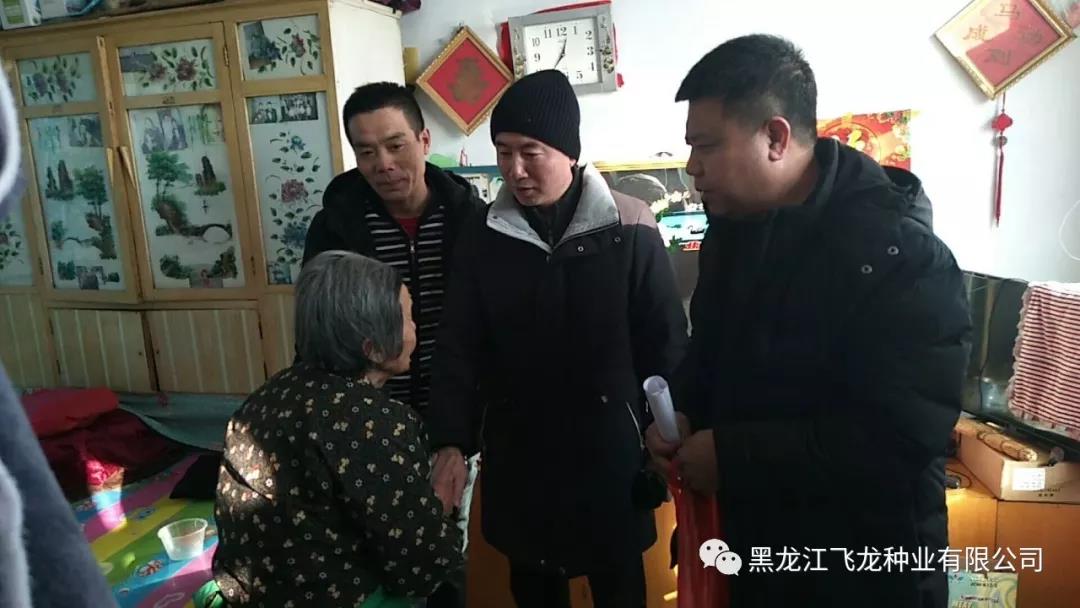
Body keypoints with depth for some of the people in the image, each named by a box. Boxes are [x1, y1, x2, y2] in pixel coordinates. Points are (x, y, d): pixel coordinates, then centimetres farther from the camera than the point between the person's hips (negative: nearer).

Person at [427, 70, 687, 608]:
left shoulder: (629, 229, -10)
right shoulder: (483, 235, -3)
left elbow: (665, 341, -4)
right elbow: (459, 347, -2)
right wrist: (451, 441, -11)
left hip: (608, 446, -2)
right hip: (517, 450, 2)